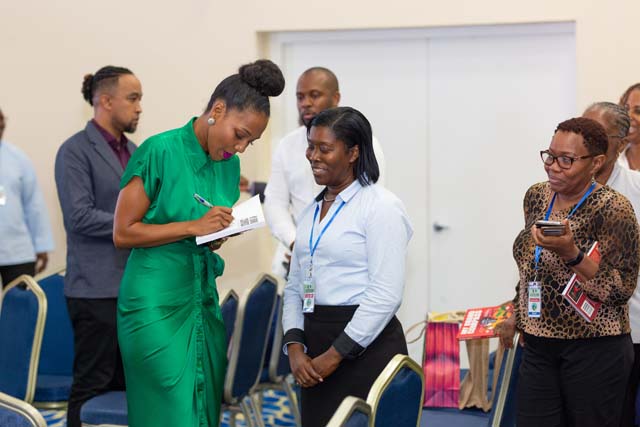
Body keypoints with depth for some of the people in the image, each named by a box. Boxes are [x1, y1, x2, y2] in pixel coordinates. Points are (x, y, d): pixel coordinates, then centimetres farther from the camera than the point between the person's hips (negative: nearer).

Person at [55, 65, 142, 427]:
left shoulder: (134, 151, 15)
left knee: (130, 384, 10)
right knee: (94, 386, -2)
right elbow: (80, 217, -17)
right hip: (98, 288, -7)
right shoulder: (76, 151, -8)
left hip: (136, 285, 7)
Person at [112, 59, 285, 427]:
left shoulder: (229, 164, 9)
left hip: (204, 300, 7)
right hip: (157, 304, -7)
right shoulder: (160, 152, -11)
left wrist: (224, 231, -5)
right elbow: (124, 233, -11)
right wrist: (194, 226, -17)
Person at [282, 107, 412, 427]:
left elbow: (386, 295, -16)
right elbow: (295, 287, 15)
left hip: (366, 349, -7)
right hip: (315, 345, 7)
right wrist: (295, 346, -1)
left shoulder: (381, 206, -8)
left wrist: (335, 355, -15)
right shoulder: (311, 211, 15)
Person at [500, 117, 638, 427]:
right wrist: (515, 314, 20)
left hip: (593, 352, -6)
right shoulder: (536, 197, 6)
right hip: (538, 347, 6)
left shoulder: (612, 210, -14)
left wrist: (571, 254, -27)